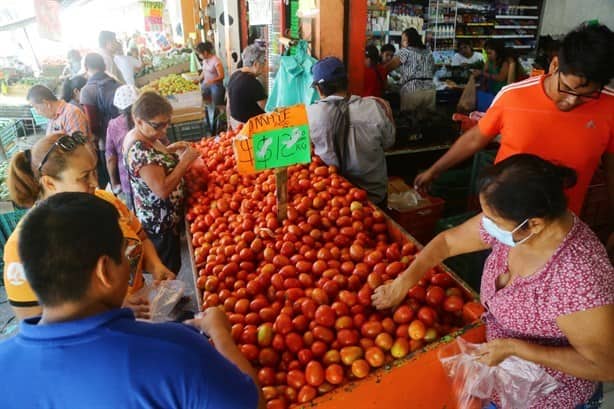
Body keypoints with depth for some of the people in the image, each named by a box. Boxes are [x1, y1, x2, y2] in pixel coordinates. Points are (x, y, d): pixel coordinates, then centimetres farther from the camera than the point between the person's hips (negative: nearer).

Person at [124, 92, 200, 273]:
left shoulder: (142, 137, 1)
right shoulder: (140, 150, -29)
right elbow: (162, 189, -33)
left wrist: (169, 150, 5)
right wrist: (185, 161, -26)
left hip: (155, 218, 9)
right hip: (161, 223, -9)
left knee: (162, 270, 26)